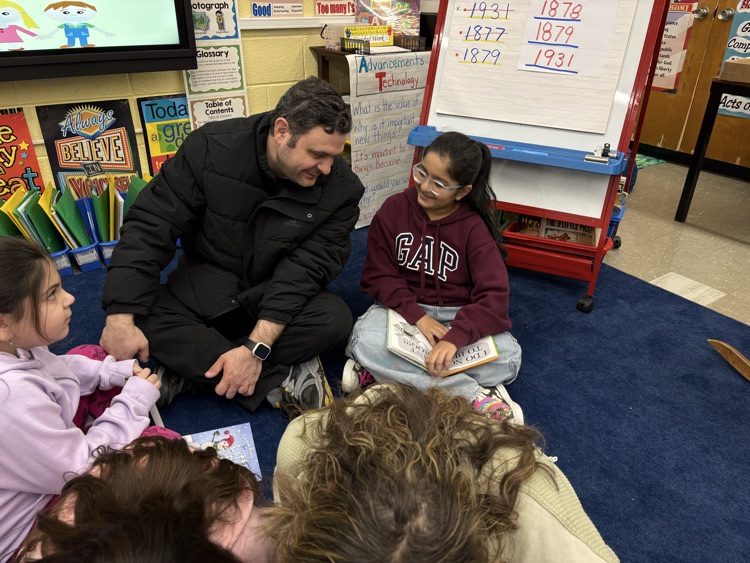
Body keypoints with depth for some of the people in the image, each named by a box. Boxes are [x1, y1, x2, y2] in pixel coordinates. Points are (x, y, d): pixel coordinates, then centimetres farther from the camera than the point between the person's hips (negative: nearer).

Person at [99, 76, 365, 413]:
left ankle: (190, 367, -21)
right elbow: (150, 226, -16)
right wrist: (121, 319, -25)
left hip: (281, 298, 0)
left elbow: (308, 268, -20)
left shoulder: (341, 188, -18)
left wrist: (257, 347, -30)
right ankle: (282, 383, -23)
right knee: (146, 318, -27)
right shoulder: (211, 149, -18)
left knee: (335, 319, -29)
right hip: (204, 291, 0)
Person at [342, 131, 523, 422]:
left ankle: (383, 369, -25)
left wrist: (455, 337, -36)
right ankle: (477, 395, -28)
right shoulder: (394, 209, -5)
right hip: (404, 308, 0)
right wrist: (417, 315, -21)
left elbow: (494, 297, -18)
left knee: (508, 357, -27)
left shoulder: (475, 228, -9)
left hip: (456, 316, 0)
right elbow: (379, 275, -4)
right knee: (365, 341, -33)